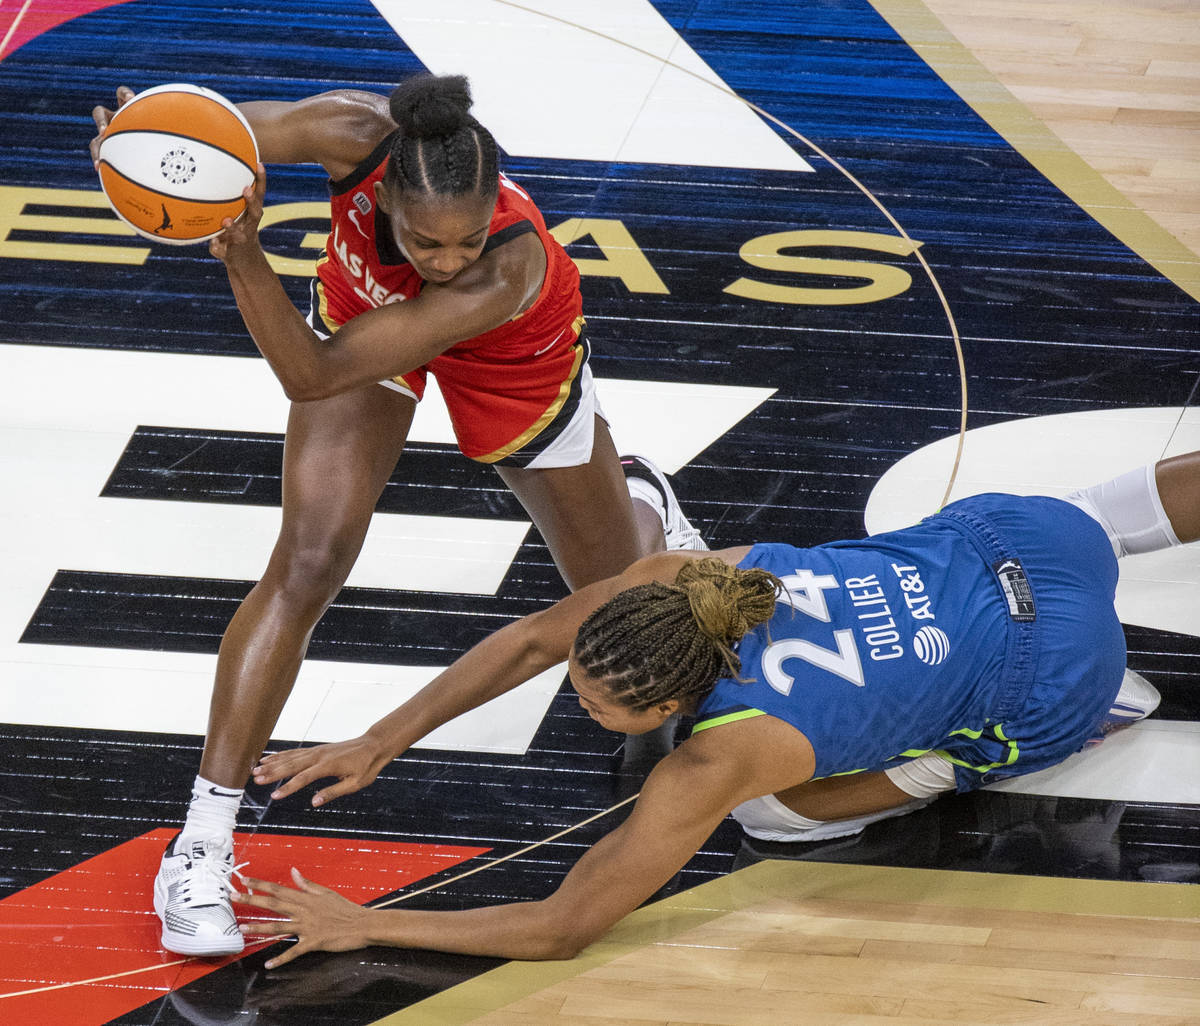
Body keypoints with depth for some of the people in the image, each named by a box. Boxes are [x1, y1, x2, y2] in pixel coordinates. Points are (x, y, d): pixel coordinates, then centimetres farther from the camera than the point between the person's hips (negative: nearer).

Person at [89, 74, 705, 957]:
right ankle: (201, 847, -10)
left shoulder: (513, 269, -48)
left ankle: (641, 505, 58)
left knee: (617, 591, 18)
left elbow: (313, 375, -49)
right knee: (305, 568, -17)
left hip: (509, 355, -1)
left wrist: (242, 256, -65)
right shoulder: (358, 136, -42)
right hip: (364, 311, 1)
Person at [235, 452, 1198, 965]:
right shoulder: (686, 576, -21)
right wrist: (379, 742, -9)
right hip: (1000, 538, 5)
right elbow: (533, 637, -5)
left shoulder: (714, 764, -33)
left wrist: (365, 925, -27)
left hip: (1055, 672, -5)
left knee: (764, 807, 2)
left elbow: (561, 929, -28)